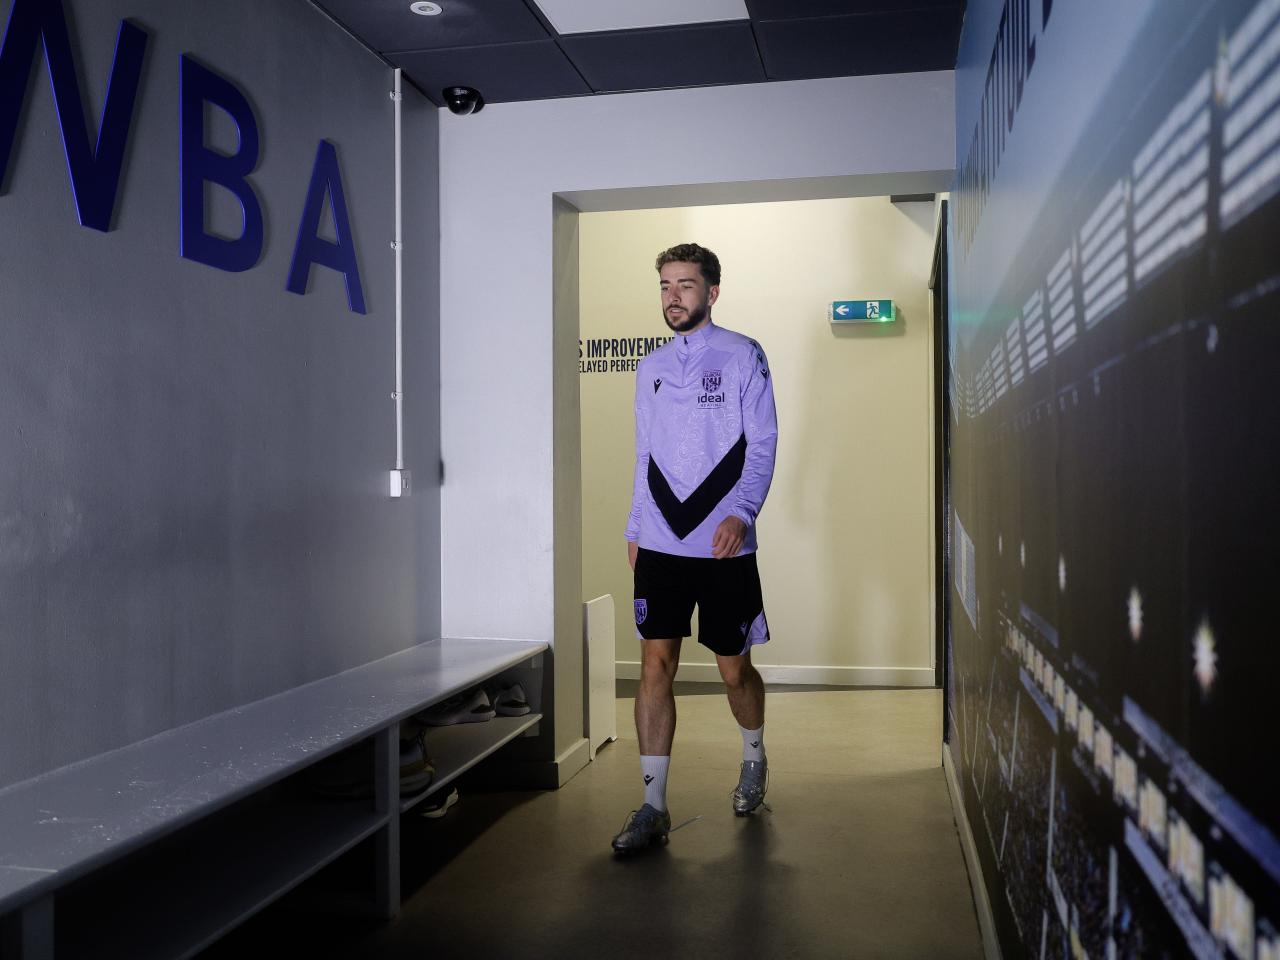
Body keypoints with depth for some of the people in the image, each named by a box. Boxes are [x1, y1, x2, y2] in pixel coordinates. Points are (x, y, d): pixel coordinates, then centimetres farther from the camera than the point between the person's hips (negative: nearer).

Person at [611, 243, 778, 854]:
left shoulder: (742, 357, -1)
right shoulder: (651, 367, 13)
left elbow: (763, 442, -6)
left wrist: (742, 514, -20)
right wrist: (634, 528, 16)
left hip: (723, 546, -3)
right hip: (659, 545, 3)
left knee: (734, 669, 8)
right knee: (655, 665, -3)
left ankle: (754, 757, 37)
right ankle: (653, 807, 4)